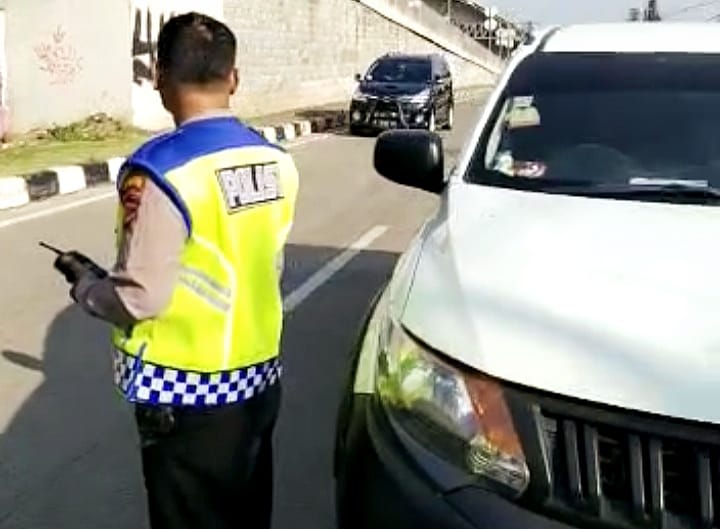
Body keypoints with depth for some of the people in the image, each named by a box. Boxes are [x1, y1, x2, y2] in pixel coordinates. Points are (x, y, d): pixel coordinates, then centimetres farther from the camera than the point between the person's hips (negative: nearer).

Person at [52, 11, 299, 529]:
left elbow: (139, 298, -19)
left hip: (189, 396, -6)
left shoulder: (160, 171, -22)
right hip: (260, 377, 6)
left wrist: (85, 282, 0)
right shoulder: (276, 162, -1)